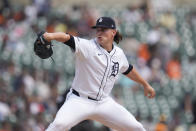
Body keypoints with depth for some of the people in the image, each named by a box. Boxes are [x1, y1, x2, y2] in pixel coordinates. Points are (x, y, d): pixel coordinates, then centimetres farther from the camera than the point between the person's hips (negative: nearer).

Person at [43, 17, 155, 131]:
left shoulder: (118, 53, 5)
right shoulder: (87, 46, -12)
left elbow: (128, 70, 25)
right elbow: (67, 38, -30)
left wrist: (145, 84, 37)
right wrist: (52, 36, -50)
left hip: (104, 103, 5)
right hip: (80, 100, -5)